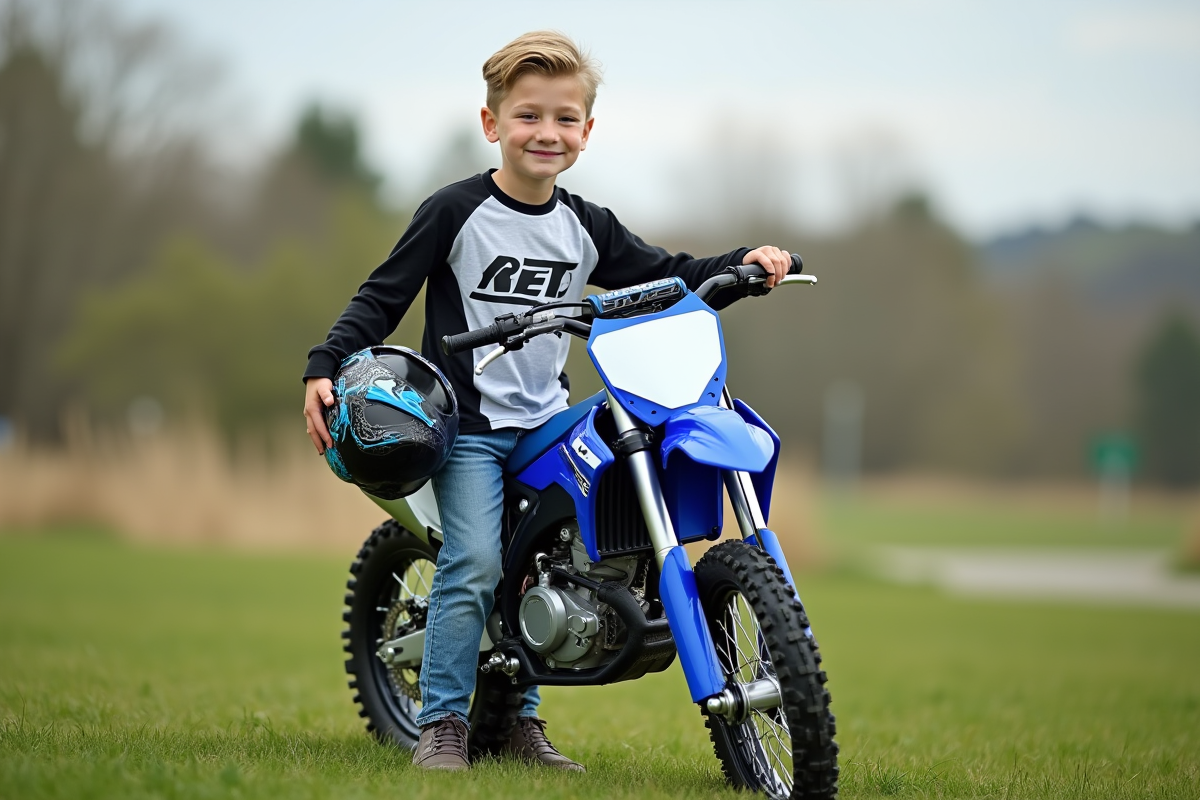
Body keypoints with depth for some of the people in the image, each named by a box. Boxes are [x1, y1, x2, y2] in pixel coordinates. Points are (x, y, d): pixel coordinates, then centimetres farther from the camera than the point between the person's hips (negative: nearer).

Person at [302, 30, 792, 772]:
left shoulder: (586, 228, 9)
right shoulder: (456, 212, -5)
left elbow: (667, 278, 15)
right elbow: (384, 297, -4)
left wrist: (743, 263, -1)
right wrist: (327, 366, -15)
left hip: (546, 423, 5)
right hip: (468, 423, -5)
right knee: (476, 563, -18)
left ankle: (519, 717, 17)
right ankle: (442, 722, -10)